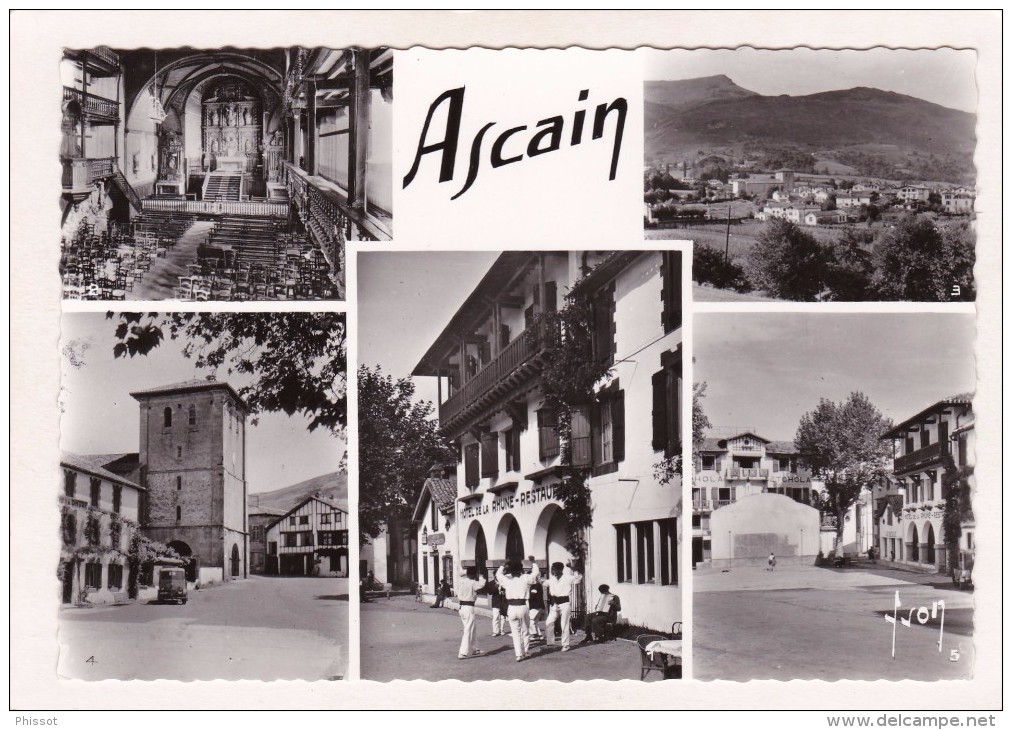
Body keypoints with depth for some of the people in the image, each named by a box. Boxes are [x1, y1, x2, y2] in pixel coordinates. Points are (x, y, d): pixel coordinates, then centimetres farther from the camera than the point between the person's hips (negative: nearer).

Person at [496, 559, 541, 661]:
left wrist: (503, 566, 30)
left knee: (515, 632, 7)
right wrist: (534, 563, 22)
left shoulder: (507, 579, 2)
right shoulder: (525, 578, -3)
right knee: (525, 632, 14)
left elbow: (498, 574, 20)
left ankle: (519, 654, 1)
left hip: (511, 608, 1)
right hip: (522, 606, -1)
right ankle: (526, 652, 22)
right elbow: (536, 572, 8)